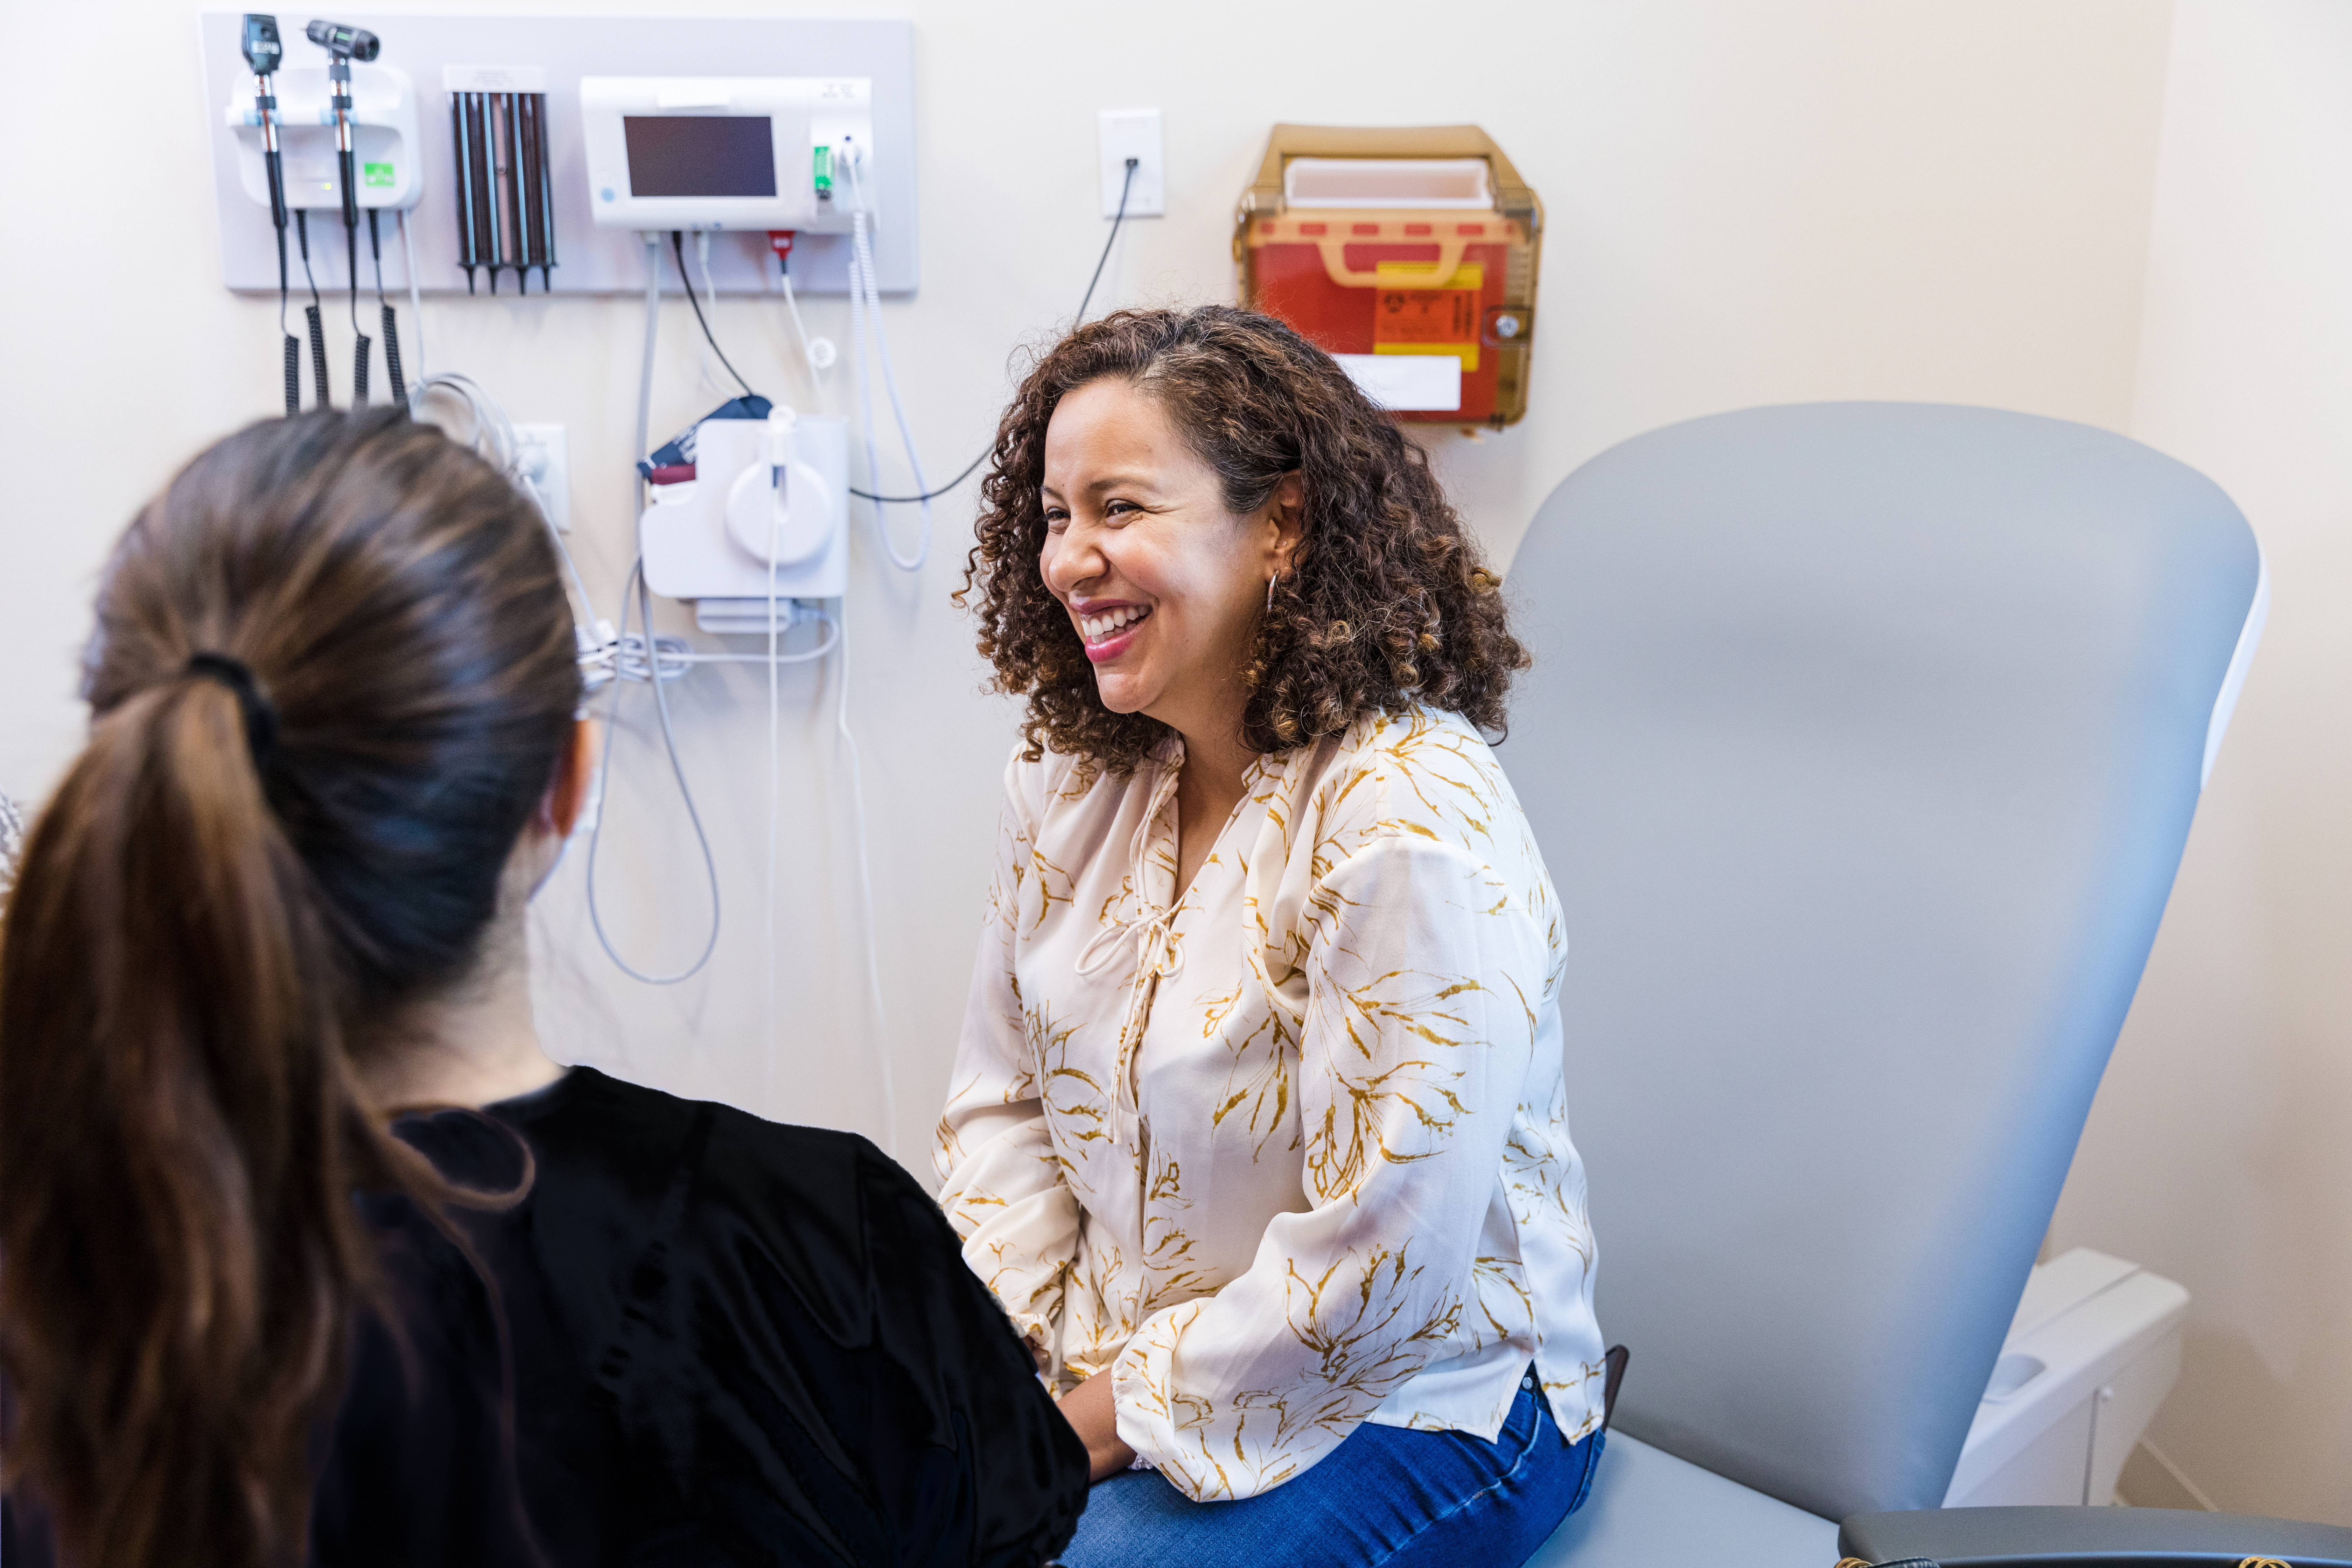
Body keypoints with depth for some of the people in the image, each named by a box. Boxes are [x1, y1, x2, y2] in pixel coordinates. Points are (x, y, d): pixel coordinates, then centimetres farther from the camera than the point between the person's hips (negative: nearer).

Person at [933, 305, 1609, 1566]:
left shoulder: (1416, 832, -25)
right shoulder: (1075, 773, -1)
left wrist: (1096, 1422, -14)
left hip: (1403, 1405, -6)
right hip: (1108, 1357, 6)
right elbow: (1004, 1101, 6)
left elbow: (1370, 1280, -23)